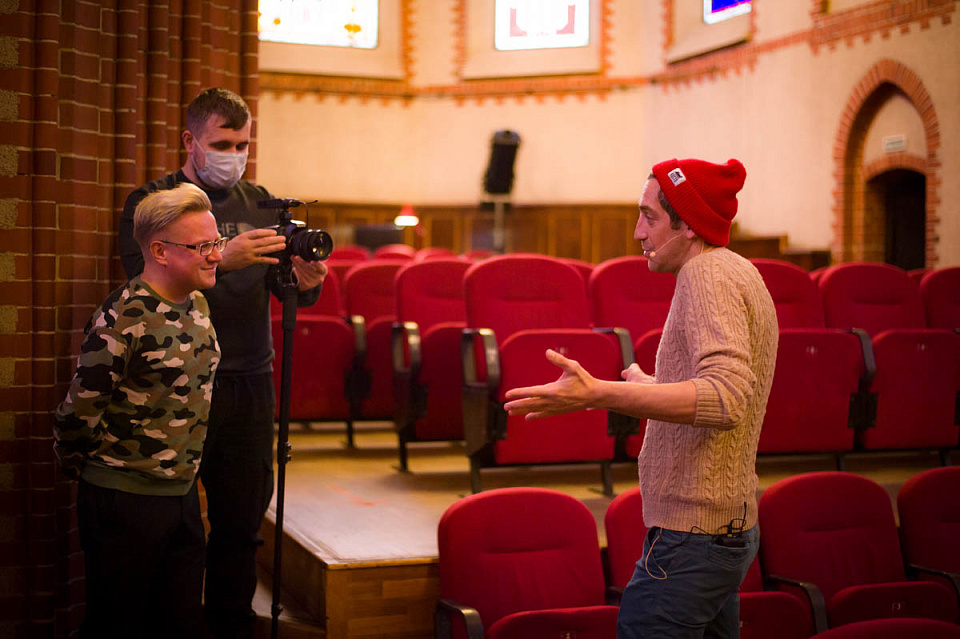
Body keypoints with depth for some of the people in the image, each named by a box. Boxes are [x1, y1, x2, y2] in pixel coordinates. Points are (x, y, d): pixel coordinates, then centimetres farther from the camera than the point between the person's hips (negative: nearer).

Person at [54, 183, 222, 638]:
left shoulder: (197, 305, 7)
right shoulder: (123, 319, -20)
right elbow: (78, 412, -15)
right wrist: (81, 467, 1)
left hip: (182, 494, 7)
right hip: (124, 500, -7)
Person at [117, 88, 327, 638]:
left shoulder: (261, 204, 13)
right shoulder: (151, 201, 2)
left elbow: (290, 295, 8)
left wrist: (306, 282, -16)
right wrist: (221, 260, -23)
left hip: (249, 383, 3)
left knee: (243, 521, 5)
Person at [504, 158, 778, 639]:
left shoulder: (707, 274, -14)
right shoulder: (741, 274, 17)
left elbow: (726, 399, -29)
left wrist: (598, 394, -34)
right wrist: (649, 386, 38)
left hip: (689, 540, -11)